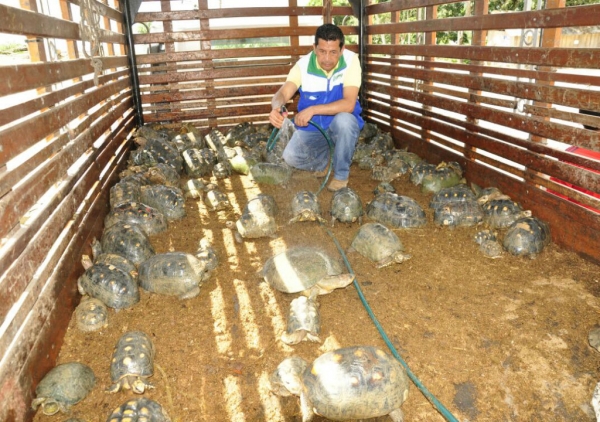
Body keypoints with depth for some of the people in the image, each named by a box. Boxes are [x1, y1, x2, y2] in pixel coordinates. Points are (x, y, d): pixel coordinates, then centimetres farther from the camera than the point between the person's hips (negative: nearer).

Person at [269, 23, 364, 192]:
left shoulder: (351, 60, -19)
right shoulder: (303, 65, -14)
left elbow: (348, 104, -29)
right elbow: (283, 94, -24)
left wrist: (312, 110, -38)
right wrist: (276, 108, -49)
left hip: (341, 127, -2)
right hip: (311, 127, 2)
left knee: (344, 119, -36)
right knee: (291, 157, -20)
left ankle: (341, 174, -12)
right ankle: (322, 160, 15)